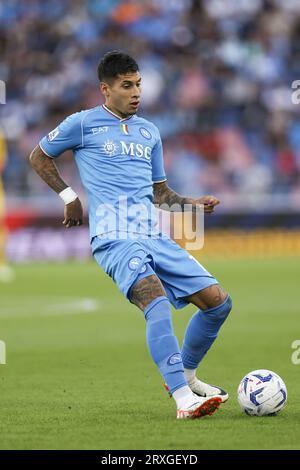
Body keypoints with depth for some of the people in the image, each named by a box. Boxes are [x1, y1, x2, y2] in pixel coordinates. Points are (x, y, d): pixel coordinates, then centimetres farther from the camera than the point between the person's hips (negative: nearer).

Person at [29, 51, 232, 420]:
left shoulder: (149, 132, 22)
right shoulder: (83, 124, 6)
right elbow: (38, 157, 17)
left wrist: (192, 204, 9)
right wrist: (69, 197, 9)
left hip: (154, 237, 7)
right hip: (115, 237, -6)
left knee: (218, 301, -2)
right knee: (158, 303, -31)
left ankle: (185, 376, 21)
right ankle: (183, 400, -39)